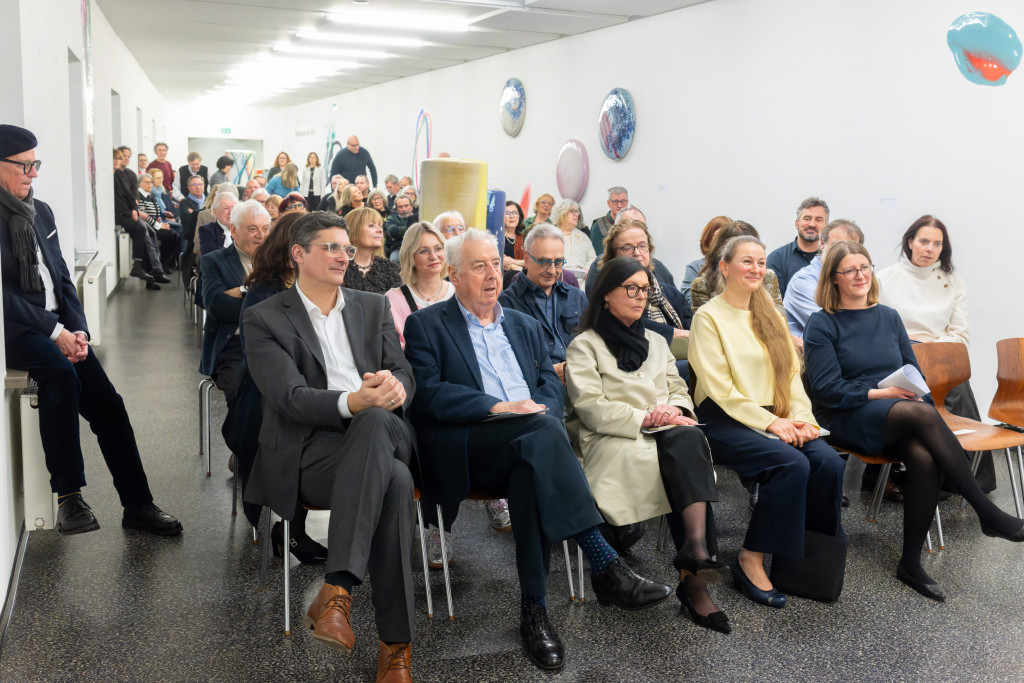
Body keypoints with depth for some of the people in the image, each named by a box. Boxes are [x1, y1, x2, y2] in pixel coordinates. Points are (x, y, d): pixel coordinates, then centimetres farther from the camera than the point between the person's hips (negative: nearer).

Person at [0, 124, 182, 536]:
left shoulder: (41, 211, 14)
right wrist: (54, 332, -17)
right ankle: (69, 499, -25)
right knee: (61, 374, -35)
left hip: (57, 325, 7)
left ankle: (137, 505, 4)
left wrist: (77, 329, 0)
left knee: (108, 405, -5)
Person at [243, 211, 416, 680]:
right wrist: (351, 402, -30)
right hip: (309, 452, -3)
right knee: (393, 481, -35)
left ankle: (336, 591, -35)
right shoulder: (265, 319, 6)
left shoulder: (373, 308, 21)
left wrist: (394, 387, -16)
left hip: (381, 432, 3)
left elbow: (403, 373, 12)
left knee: (374, 421, -36)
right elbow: (289, 397, -9)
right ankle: (395, 644, -30)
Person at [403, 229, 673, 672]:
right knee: (540, 432, -34)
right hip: (462, 449, -5)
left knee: (531, 468, -33)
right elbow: (427, 394, -7)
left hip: (527, 441, 5)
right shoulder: (426, 326, 8)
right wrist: (497, 407, -17)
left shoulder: (524, 326, 25)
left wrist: (540, 408, -8)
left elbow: (552, 385, 17)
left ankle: (534, 609, -29)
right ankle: (604, 566, -35)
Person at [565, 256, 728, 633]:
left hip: (666, 433, 5)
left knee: (688, 439, -34)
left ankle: (695, 545, -47)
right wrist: (646, 417, -15)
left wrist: (675, 411, -5)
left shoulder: (656, 342, 28)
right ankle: (693, 580, -39)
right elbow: (590, 407, -6)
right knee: (686, 459, -34)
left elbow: (678, 390, 20)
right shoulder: (584, 345, 8)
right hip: (613, 442, -5)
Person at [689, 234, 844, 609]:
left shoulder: (771, 316, 19)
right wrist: (770, 423, -15)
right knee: (792, 464, -29)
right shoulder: (708, 317, -2)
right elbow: (720, 389, -10)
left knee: (830, 462, -21)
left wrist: (801, 417, -4)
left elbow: (792, 373, 14)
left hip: (775, 418, 6)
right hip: (725, 421, -6)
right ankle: (750, 560, -17)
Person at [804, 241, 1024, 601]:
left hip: (902, 418, 4)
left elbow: (913, 372, 17)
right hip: (849, 419, -4)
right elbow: (827, 389, -6)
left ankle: (911, 563, -19)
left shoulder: (888, 317, 18)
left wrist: (914, 392, -5)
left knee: (925, 459, -30)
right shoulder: (822, 324, 2)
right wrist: (881, 393, -13)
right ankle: (988, 513, -26)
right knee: (925, 415, -33)